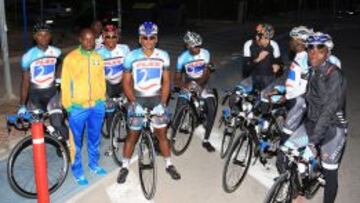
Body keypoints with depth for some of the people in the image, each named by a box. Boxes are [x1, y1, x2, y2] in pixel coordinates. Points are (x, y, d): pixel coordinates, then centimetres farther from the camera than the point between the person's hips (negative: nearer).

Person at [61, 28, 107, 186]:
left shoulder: (98, 58, 2)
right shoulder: (71, 58, -9)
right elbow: (65, 83, -7)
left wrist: (102, 99, 11)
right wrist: (67, 106, -7)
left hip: (97, 106, 4)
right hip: (77, 107, -4)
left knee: (95, 138, 19)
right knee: (76, 141, 9)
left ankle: (94, 164, 38)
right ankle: (77, 170, 24)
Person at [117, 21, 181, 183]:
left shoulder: (163, 56, -6)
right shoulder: (131, 57, -10)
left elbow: (166, 82, 0)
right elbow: (126, 83, -5)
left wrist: (162, 103, -8)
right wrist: (134, 103, -14)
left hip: (157, 99, 1)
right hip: (137, 100, -1)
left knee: (161, 134, 6)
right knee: (132, 135, 6)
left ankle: (169, 164, 25)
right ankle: (125, 167, 23)